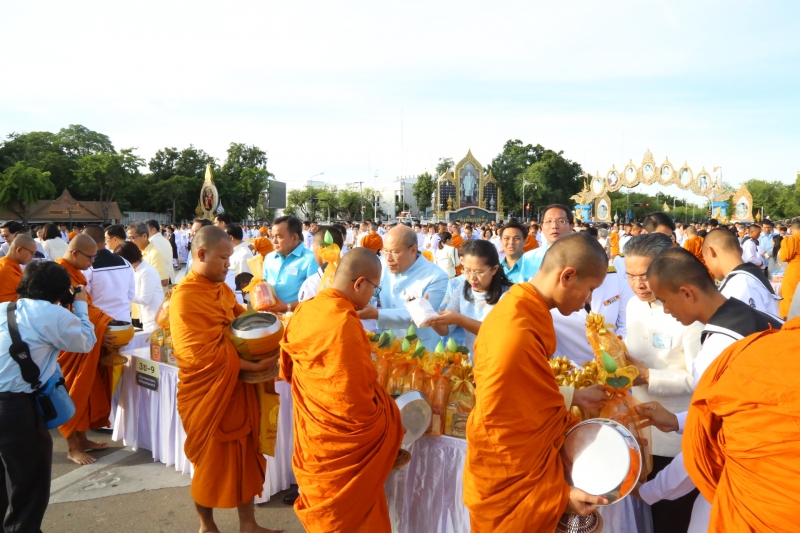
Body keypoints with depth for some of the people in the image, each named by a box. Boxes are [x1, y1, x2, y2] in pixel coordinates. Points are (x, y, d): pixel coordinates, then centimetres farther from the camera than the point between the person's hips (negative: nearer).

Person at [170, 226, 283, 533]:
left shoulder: (222, 288, 5)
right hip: (207, 393, -7)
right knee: (212, 461, 11)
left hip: (236, 388, 7)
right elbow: (205, 355, -24)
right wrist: (255, 366, -23)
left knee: (245, 455, 14)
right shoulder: (185, 298, -19)